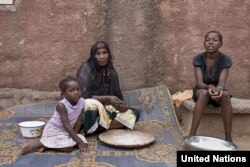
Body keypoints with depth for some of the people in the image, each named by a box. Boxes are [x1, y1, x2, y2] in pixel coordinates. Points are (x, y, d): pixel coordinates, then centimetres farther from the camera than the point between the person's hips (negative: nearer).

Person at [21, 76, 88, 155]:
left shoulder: (82, 102, -10)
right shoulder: (61, 105, -27)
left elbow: (78, 122, -4)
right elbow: (67, 126, -28)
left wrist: (74, 137, -14)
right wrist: (79, 142, -28)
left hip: (66, 132, 8)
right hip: (53, 130, -7)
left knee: (83, 142, -8)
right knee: (68, 147, -25)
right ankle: (39, 143, -9)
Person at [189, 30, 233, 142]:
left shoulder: (225, 60, -13)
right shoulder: (198, 59, -15)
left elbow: (222, 82, -24)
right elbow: (199, 82, -23)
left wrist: (220, 89, -49)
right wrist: (209, 87, -46)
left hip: (217, 91, 1)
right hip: (201, 90, 0)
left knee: (226, 95, -34)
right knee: (204, 93, -36)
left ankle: (228, 137, -29)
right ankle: (192, 135, -36)